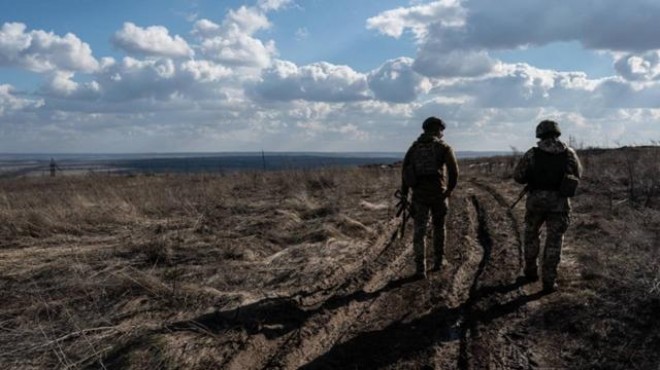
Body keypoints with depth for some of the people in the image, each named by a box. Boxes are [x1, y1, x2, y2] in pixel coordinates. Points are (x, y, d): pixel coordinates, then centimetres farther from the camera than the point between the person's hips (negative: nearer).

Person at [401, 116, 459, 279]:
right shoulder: (444, 147, 0)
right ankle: (437, 262, 27)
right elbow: (453, 170, -11)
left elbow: (405, 171, 3)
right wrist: (449, 189, 3)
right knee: (438, 227, 19)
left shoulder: (414, 147, 9)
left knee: (419, 232, 3)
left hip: (419, 194, 1)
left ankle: (420, 269, -4)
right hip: (438, 193, -1)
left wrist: (404, 193, 8)